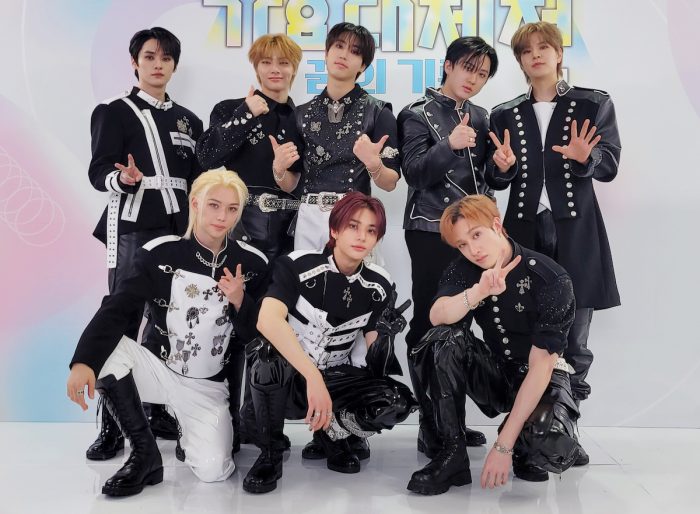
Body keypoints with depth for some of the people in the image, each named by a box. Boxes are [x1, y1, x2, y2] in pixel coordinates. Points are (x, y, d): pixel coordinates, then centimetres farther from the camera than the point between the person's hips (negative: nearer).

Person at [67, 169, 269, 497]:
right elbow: (116, 310, -18)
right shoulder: (160, 253, -9)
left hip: (207, 386, 0)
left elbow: (257, 335, -2)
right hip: (158, 369, 1)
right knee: (102, 349, -27)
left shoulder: (252, 264, -5)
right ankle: (145, 452, -11)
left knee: (212, 471, -21)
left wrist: (239, 301, -22)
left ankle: (190, 437, 19)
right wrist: (83, 361, -33)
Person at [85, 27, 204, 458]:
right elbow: (99, 172, -7)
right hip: (132, 231, -4)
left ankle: (162, 412, 14)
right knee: (122, 325, -5)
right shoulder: (115, 112, 4)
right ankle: (112, 426, 0)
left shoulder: (188, 120, 18)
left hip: (179, 231, 4)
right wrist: (125, 178, -27)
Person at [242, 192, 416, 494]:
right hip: (285, 378, -3)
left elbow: (372, 342, 7)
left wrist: (382, 342, -16)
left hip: (335, 380, 3)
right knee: (269, 352, -37)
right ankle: (270, 453, -11)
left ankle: (331, 435, 9)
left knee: (398, 401, -23)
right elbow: (267, 320, -35)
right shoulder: (299, 265, -17)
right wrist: (313, 377, -42)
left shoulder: (378, 286, -4)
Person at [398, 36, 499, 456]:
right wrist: (449, 145, -25)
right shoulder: (419, 114, -1)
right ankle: (430, 427, 4)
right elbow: (414, 171, -12)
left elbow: (485, 173, 19)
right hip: (432, 232, -6)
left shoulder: (480, 117, 15)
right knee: (429, 325, -4)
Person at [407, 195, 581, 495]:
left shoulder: (551, 280, -23)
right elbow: (437, 316, -27)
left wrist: (503, 445, -28)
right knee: (444, 338, -25)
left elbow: (541, 365, -25)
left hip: (541, 379, -3)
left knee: (554, 449, -35)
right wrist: (479, 291, -48)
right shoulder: (464, 271, -8)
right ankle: (453, 455, -16)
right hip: (495, 372, 4)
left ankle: (523, 450, 4)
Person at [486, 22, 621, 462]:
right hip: (524, 233, 2)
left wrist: (585, 157, -21)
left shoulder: (594, 105, 7)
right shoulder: (505, 115, 13)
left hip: (575, 233, -1)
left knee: (573, 342, 1)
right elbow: (497, 181, 10)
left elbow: (610, 166, 0)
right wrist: (502, 166, -12)